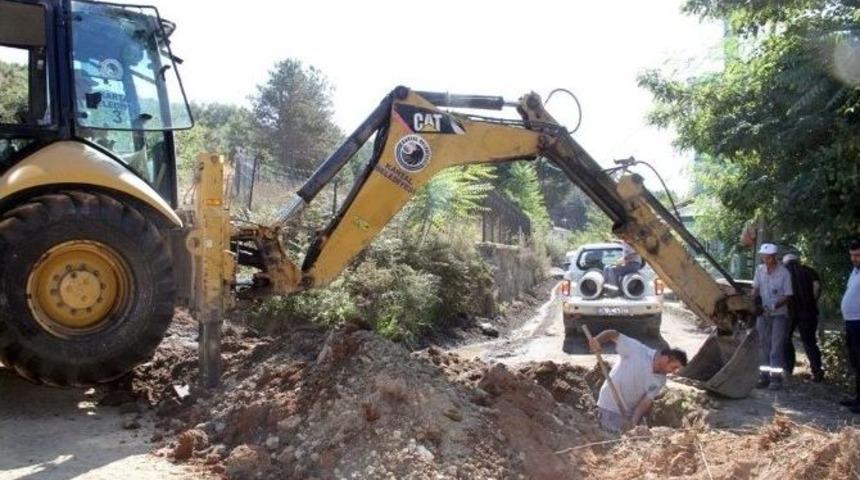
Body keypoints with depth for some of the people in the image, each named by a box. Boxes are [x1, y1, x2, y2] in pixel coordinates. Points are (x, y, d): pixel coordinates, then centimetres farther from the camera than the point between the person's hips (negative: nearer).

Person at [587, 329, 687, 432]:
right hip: (611, 407, -6)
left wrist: (633, 421, -22)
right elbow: (613, 334, -16)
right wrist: (596, 340, -36)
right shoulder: (637, 350, -18)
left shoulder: (660, 380, -2)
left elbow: (646, 401, -8)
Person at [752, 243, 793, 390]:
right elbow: (755, 288, 6)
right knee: (764, 346, 9)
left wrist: (774, 306, -23)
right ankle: (764, 376, 16)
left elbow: (787, 296, -11)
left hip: (779, 314, -4)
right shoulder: (760, 270, 0)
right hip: (763, 313, 4)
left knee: (776, 347, -5)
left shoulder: (784, 272, -12)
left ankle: (776, 377, -1)